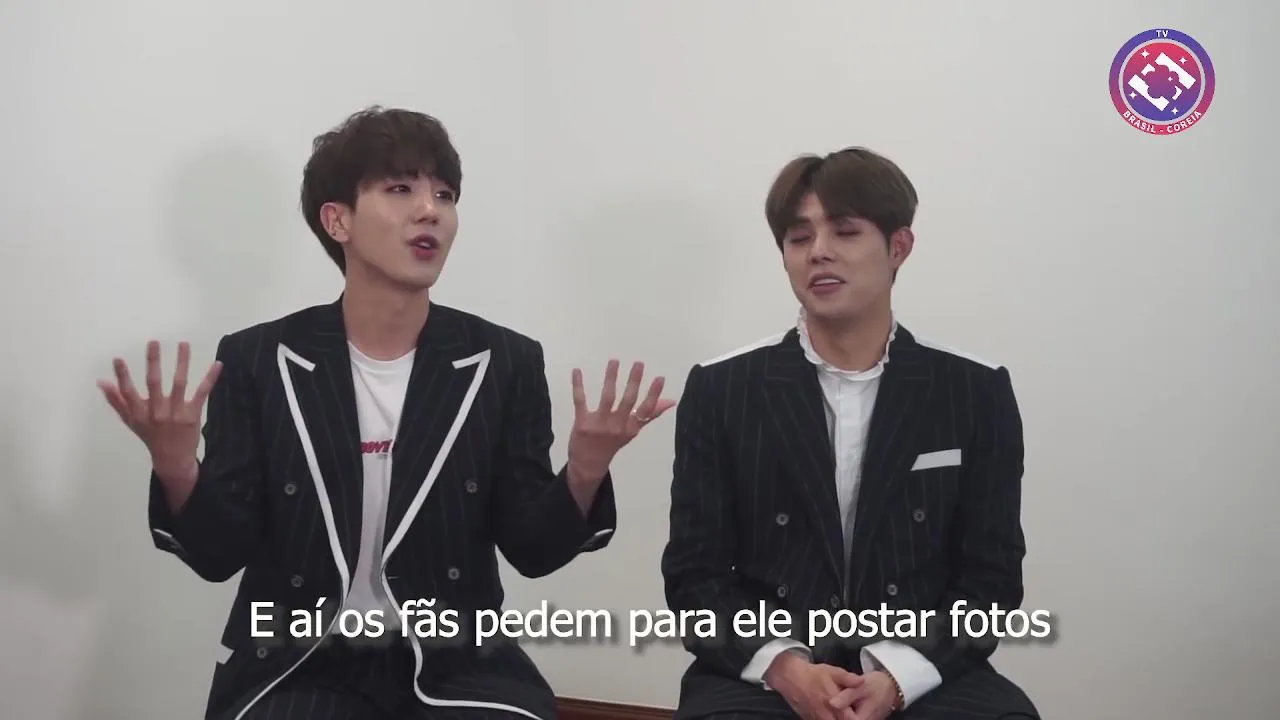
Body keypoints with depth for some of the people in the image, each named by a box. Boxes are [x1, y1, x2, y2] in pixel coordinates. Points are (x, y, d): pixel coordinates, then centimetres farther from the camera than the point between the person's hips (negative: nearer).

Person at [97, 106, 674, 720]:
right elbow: (221, 555, -3)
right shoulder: (257, 360, -2)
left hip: (454, 664, 1)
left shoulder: (504, 362, 0)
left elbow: (531, 550, -1)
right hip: (298, 665, -1)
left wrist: (583, 473, -20)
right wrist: (176, 468, -23)